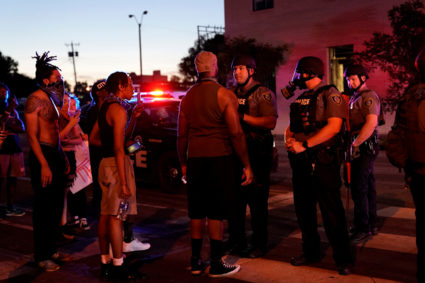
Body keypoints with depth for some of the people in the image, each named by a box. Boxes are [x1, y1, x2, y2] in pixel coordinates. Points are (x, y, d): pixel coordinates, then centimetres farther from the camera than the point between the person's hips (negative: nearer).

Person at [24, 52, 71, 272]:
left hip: (56, 154, 9)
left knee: (56, 206, 14)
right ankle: (41, 256, 9)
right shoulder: (35, 99, -11)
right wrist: (44, 165, -22)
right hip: (43, 155, -9)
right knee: (43, 208, -2)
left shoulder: (53, 99, 15)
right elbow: (32, 135, -16)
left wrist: (63, 157, 16)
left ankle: (51, 249, 26)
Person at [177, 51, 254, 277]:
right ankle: (216, 264, 7)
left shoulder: (188, 97, 8)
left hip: (195, 160, 5)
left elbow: (182, 135, 10)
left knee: (197, 213, 11)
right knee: (216, 213, 1)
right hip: (219, 159, -4)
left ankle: (196, 261, 19)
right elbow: (236, 133, -10)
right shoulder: (224, 95, -7)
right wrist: (247, 165, -5)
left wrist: (183, 163, 20)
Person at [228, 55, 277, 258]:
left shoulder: (263, 94, -4)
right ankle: (236, 242, 22)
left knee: (257, 201, 0)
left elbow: (270, 122, -16)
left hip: (257, 153, -6)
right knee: (235, 199, 10)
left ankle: (259, 244, 10)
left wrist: (243, 116, -20)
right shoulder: (231, 94, 15)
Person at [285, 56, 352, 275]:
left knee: (331, 210, -3)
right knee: (303, 208, 14)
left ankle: (343, 258, 8)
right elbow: (291, 127, 21)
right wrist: (289, 140, -3)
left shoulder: (330, 94, -6)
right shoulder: (300, 99, 17)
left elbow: (334, 126, -18)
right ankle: (311, 252, 28)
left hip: (322, 160, -8)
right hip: (300, 160, 8)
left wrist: (304, 145, -20)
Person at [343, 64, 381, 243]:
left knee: (358, 187, -10)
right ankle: (371, 224, 22)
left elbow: (371, 123, -24)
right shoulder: (355, 98, 20)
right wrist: (353, 143, 10)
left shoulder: (368, 97, -11)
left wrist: (355, 144, -23)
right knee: (368, 186, 14)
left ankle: (363, 229, -3)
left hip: (364, 147, -10)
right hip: (361, 147, 10)